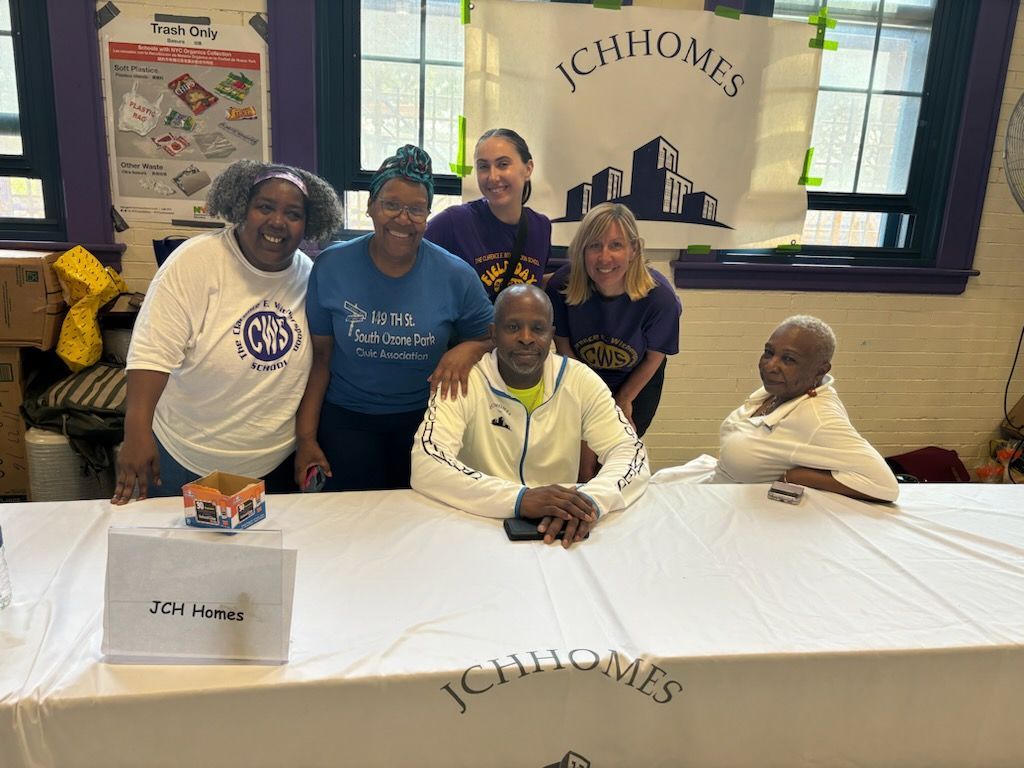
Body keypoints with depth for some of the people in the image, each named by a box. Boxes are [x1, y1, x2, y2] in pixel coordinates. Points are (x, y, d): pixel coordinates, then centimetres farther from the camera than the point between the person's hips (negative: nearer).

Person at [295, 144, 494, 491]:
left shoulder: (456, 276, -9)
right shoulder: (331, 267, -7)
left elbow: (493, 338, 4)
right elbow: (318, 357, -3)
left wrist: (468, 350, -20)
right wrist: (306, 437, -6)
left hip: (424, 420, 0)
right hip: (346, 419, 0)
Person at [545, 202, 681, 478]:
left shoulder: (659, 295, -32)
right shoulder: (562, 285, -30)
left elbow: (654, 357, -13)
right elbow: (564, 345, -12)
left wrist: (624, 400, 0)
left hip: (637, 383, 0)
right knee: (582, 454, 4)